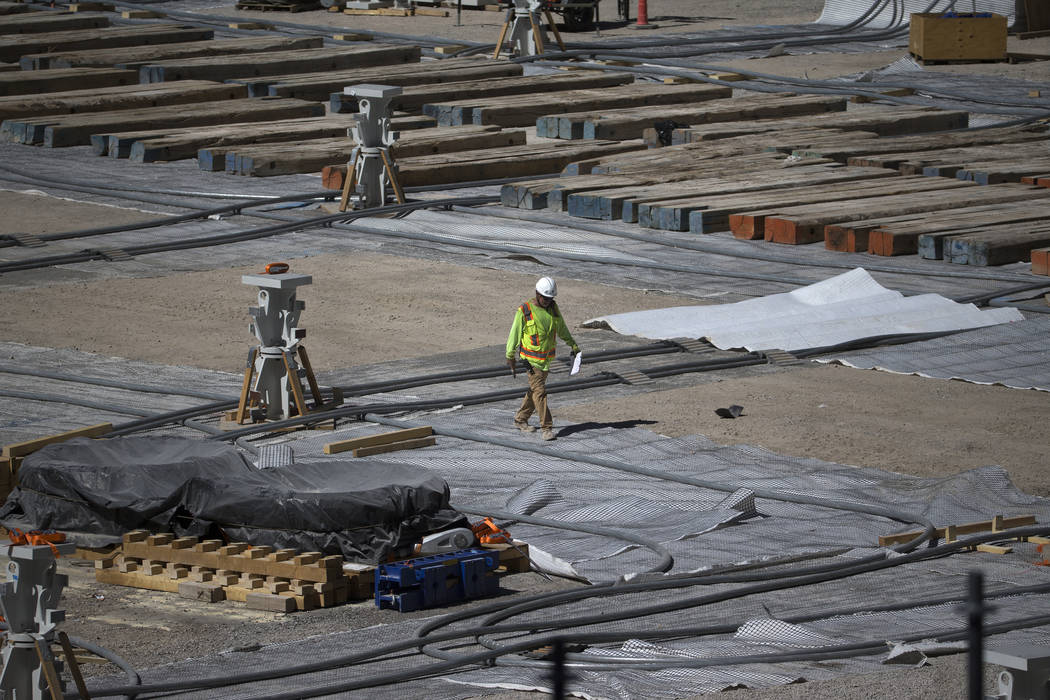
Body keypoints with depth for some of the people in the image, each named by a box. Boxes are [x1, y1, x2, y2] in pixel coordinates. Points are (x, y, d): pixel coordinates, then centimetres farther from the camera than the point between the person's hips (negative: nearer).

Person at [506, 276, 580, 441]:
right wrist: (510, 358, -7)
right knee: (539, 392, -10)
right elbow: (514, 334, -8)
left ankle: (520, 419, 31)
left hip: (546, 358, 6)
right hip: (531, 359, -6)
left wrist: (573, 345, 23)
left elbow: (562, 328, 18)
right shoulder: (524, 311, -14)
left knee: (534, 390, 14)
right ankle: (547, 428, -11)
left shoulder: (553, 308, 2)